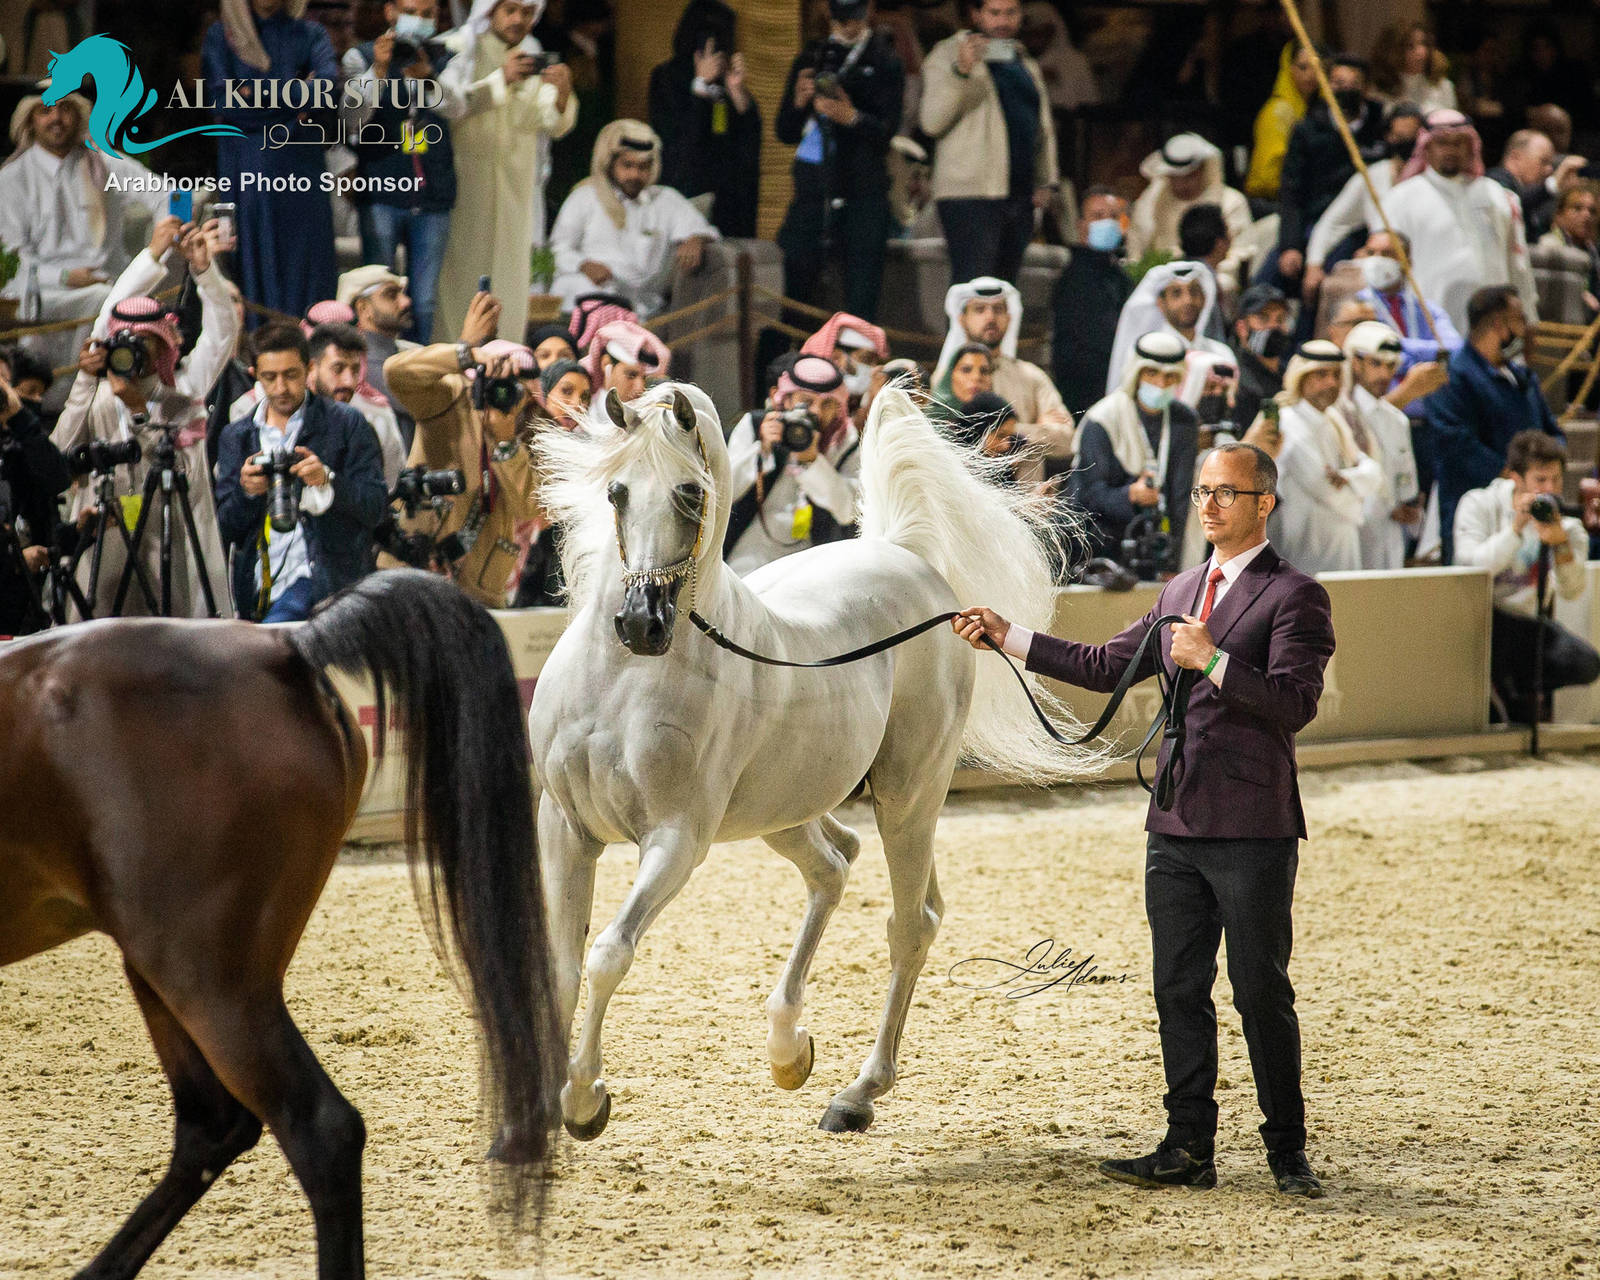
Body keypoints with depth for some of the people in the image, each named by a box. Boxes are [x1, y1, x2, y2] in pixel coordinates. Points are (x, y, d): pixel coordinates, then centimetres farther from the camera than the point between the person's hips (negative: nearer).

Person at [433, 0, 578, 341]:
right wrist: (501, 79, -26)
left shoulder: (535, 59, 11)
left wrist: (562, 94, -21)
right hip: (463, 182, -4)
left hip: (516, 191, 4)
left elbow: (555, 126, 1)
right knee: (460, 277, -8)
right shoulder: (460, 50, -1)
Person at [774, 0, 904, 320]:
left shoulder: (885, 62, 8)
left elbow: (888, 129, -5)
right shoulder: (811, 59, 16)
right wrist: (799, 102, -7)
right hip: (813, 183, 2)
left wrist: (852, 117, -24)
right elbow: (785, 134, 13)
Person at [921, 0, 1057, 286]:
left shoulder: (1027, 66, 21)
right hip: (970, 196, -7)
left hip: (1020, 198, 7)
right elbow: (932, 123, -10)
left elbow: (1043, 127, 28)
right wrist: (960, 71, -23)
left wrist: (1046, 182, 13)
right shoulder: (948, 55, 1)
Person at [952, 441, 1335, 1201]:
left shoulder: (1293, 596, -6)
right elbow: (1108, 666, 20)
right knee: (1178, 990, 8)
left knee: (1261, 994, -1)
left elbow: (1296, 704, -17)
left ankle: (1287, 1151, 9)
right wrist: (1007, 638, 16)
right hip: (1176, 825, 7)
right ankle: (1188, 1147, 14)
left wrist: (1211, 661, -23)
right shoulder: (1181, 591, 17)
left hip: (1252, 831, -7)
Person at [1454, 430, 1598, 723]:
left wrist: (1561, 544, -31)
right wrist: (1516, 529, -29)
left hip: (1526, 624, 3)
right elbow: (1471, 568, -23)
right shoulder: (1479, 505, -7)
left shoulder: (1567, 526, 0)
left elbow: (1571, 591, -15)